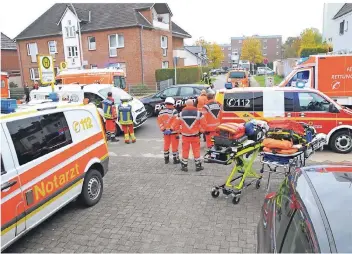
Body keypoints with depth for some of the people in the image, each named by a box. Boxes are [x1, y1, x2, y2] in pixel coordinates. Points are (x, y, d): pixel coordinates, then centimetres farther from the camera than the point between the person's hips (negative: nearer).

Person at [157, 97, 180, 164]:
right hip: (173, 132, -5)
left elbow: (160, 122, 2)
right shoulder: (174, 111, -14)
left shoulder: (161, 112, 4)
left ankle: (166, 159, 24)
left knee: (166, 145, 16)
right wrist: (171, 129, -14)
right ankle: (175, 159, 12)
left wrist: (163, 129, 1)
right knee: (174, 146, 5)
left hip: (165, 132, 5)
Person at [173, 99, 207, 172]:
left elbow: (176, 125, -1)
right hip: (195, 136, -1)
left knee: (185, 151, 11)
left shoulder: (181, 114, -4)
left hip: (185, 136, 1)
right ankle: (198, 166, 17)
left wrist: (180, 130, 15)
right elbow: (204, 124, -5)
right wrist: (200, 130, 12)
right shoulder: (198, 113, -6)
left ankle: (184, 166, 19)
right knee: (196, 150, 10)